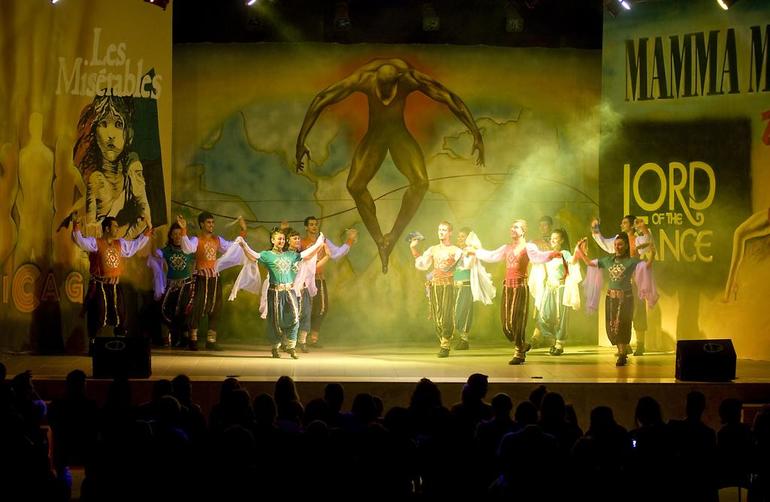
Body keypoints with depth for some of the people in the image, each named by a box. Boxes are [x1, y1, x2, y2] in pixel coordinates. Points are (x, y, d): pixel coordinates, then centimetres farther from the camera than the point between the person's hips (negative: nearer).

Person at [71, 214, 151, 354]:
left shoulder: (120, 244, 14)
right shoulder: (95, 243, -7)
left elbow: (135, 245, 28)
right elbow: (80, 241, -21)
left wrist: (146, 234, 27)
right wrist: (76, 226, -35)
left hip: (115, 286, 6)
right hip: (99, 286, -6)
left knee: (120, 315, 11)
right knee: (97, 317, -5)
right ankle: (93, 346, 2)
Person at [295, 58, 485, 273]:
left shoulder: (410, 79, -27)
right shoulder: (363, 80, -27)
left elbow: (452, 100, -22)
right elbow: (320, 101, -23)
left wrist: (476, 135, -23)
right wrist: (301, 141, -24)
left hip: (400, 135, 0)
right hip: (374, 136, 0)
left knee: (420, 183, -23)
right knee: (355, 185, -18)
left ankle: (393, 236, -12)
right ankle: (379, 240, -8)